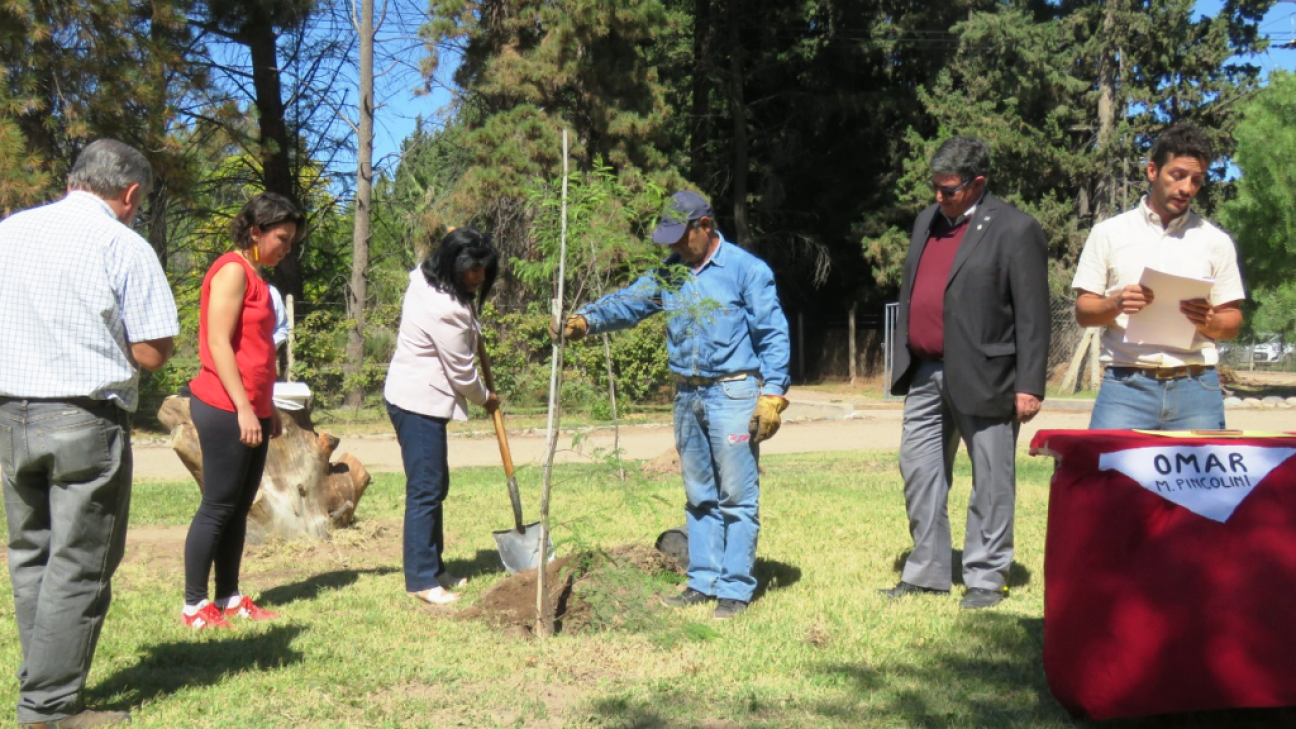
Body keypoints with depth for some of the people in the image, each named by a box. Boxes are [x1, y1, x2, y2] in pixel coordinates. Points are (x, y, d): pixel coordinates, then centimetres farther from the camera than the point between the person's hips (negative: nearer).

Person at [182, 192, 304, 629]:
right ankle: (194, 605, 5)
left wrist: (268, 408, 21)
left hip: (251, 409, 9)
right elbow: (218, 343, -18)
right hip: (225, 409, -9)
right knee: (218, 506, -4)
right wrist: (244, 408, -21)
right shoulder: (233, 270, -11)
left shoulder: (254, 276, 17)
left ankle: (229, 599, 18)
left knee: (240, 507, 11)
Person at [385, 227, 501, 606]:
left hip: (417, 399, 11)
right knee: (426, 489, -7)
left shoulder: (427, 280, 6)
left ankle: (433, 569, 23)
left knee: (436, 486, 15)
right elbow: (461, 372, -14)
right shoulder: (444, 310, -24)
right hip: (419, 403, -11)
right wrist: (485, 398, 3)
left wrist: (474, 330, 13)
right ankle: (421, 580, -2)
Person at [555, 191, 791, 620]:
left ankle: (736, 589, 5)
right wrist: (586, 319, -13)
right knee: (699, 496, 13)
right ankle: (703, 581, 22)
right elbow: (627, 302, 6)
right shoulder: (670, 272, 12)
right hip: (688, 395, 7)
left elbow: (773, 335, -8)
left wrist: (772, 394, -14)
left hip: (733, 394, -6)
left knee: (737, 497, -3)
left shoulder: (745, 270, -7)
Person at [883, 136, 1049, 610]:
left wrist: (1029, 386, -13)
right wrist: (902, 360, 16)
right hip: (925, 374, 7)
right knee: (919, 471, 11)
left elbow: (1032, 316, -10)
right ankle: (927, 571, 23)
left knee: (990, 481, 4)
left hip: (983, 378, -7)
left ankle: (986, 577, 15)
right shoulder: (927, 221, 13)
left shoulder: (1014, 230, -8)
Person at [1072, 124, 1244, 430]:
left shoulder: (1216, 241, 13)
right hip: (1126, 385, -1)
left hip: (1195, 387, 2)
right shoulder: (1108, 233, 9)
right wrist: (1116, 305, -13)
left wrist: (1209, 321, -9)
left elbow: (1233, 321, 13)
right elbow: (1083, 311, 7)